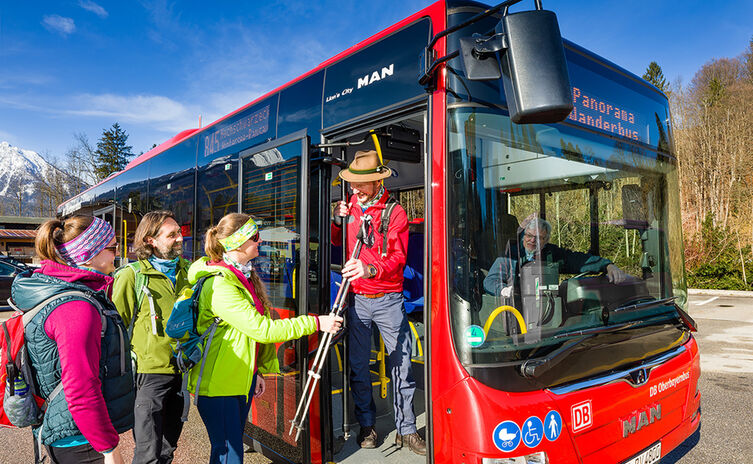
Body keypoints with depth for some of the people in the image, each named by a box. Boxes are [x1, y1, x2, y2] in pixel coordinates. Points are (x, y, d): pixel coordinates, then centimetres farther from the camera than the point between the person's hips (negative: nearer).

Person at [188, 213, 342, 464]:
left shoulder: (246, 275, 8)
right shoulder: (220, 285, -23)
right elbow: (262, 329, -27)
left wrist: (258, 370, 15)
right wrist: (315, 323, -22)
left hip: (242, 378, 9)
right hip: (217, 384, -9)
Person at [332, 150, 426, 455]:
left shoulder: (395, 212, -4)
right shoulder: (349, 208, 9)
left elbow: (398, 257, -15)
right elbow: (336, 243, 24)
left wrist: (371, 268, -34)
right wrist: (338, 220, 3)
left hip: (388, 300, -3)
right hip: (356, 300, 3)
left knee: (401, 364, 1)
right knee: (358, 366, 8)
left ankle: (406, 430, 15)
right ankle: (366, 425, 25)